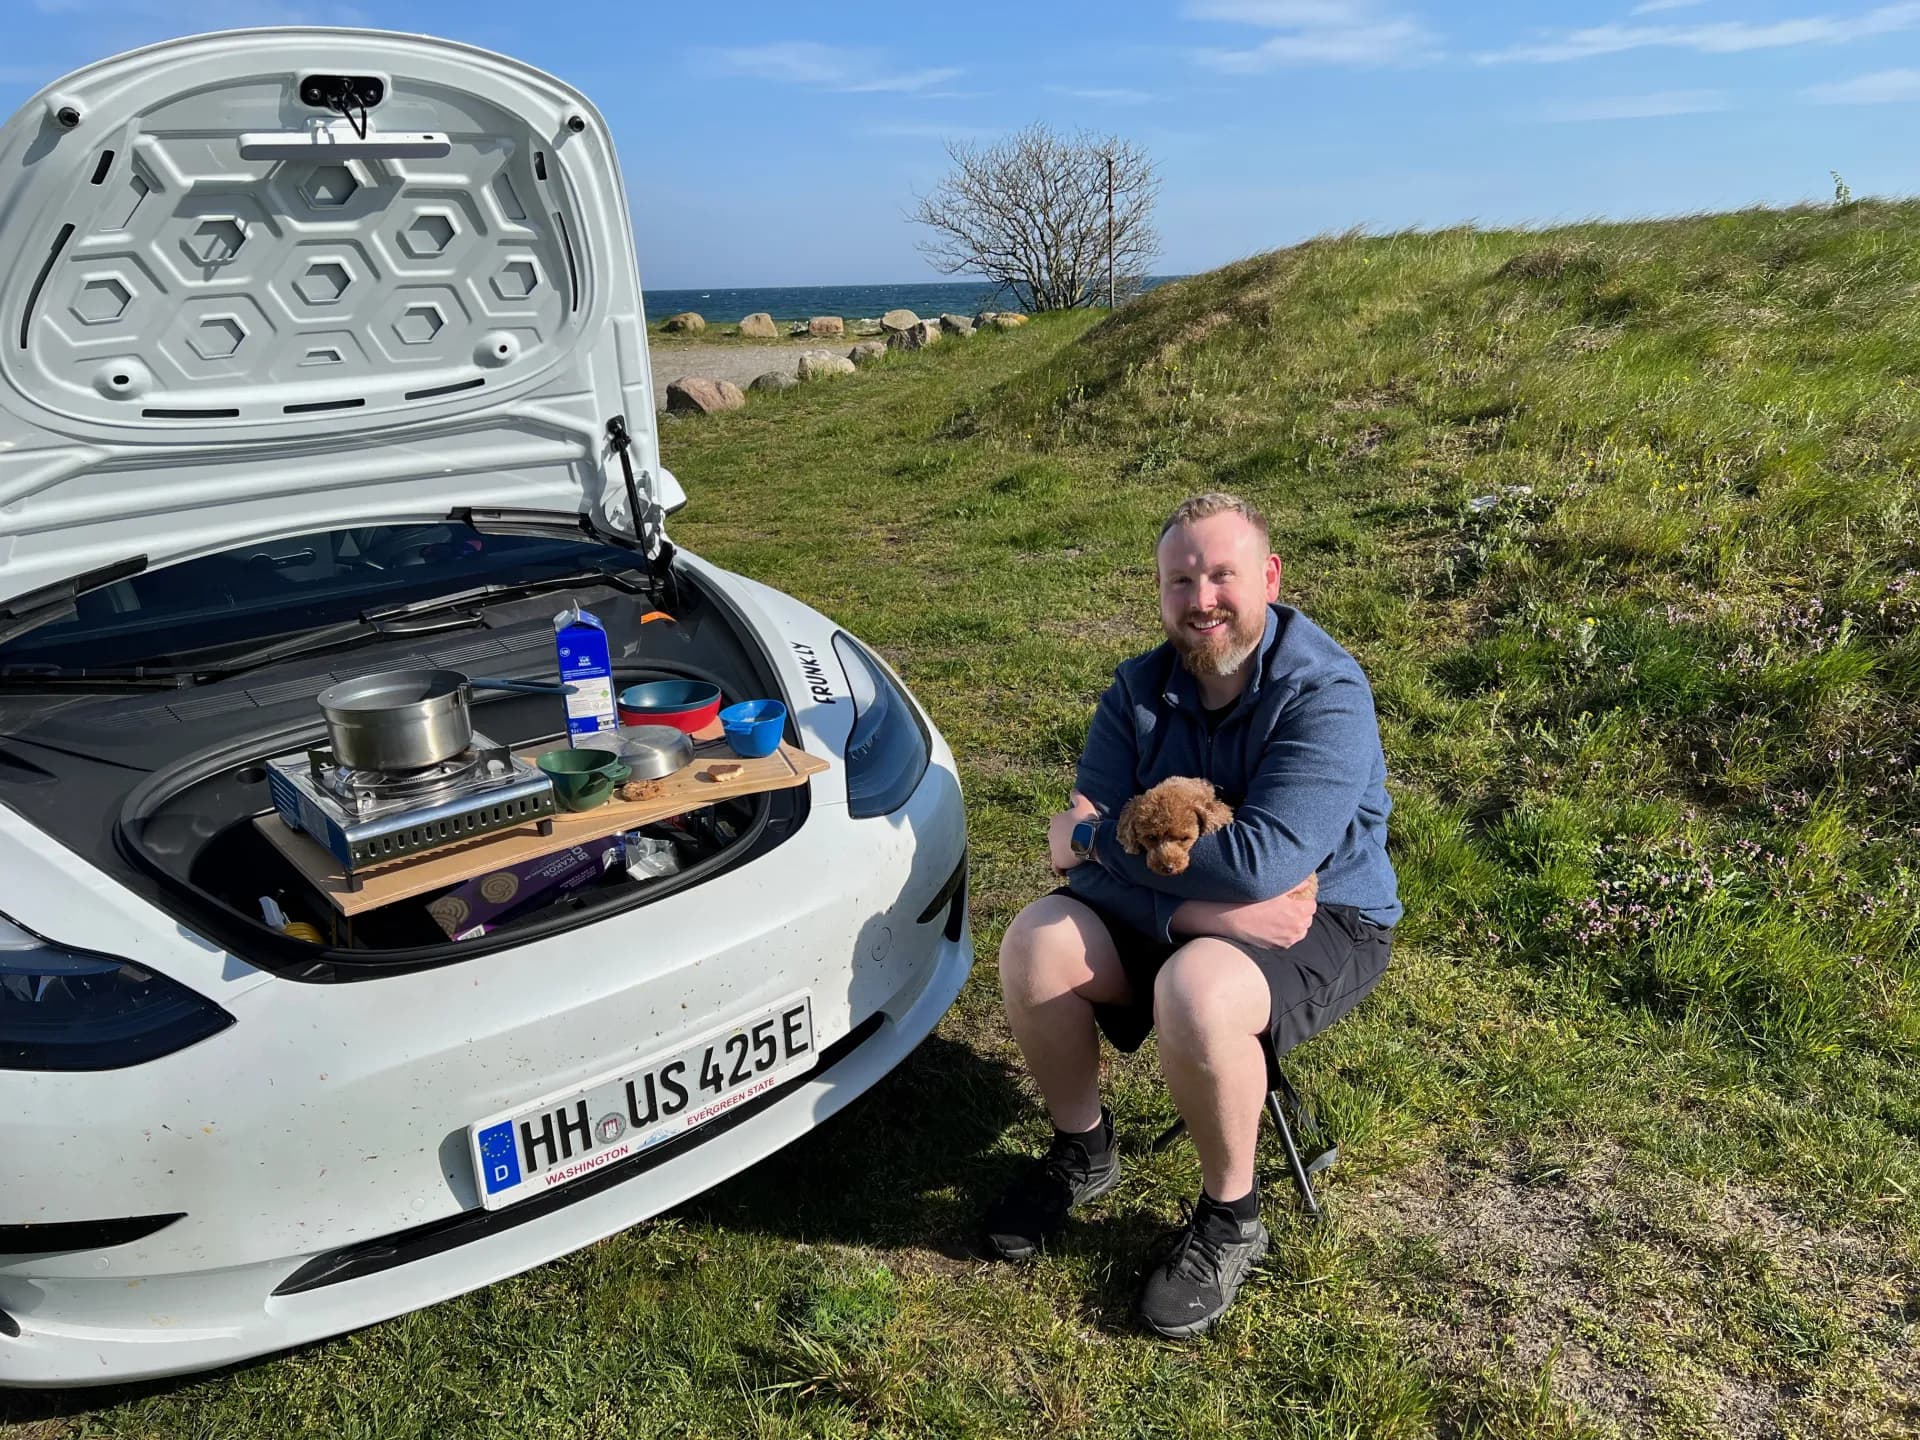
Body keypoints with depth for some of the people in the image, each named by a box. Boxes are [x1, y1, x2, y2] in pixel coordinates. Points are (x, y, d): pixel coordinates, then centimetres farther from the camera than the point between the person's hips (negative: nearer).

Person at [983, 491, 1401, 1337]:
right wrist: (1195, 908, -30)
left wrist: (1093, 838, -23)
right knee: (1034, 948, -17)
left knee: (1195, 995, -35)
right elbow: (1088, 856, -11)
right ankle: (1081, 1149, 10)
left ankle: (1231, 1218, -6)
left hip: (1323, 922, -5)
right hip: (1172, 915, 5)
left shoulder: (1326, 694, -21)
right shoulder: (1140, 689, -5)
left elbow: (1262, 862, -33)